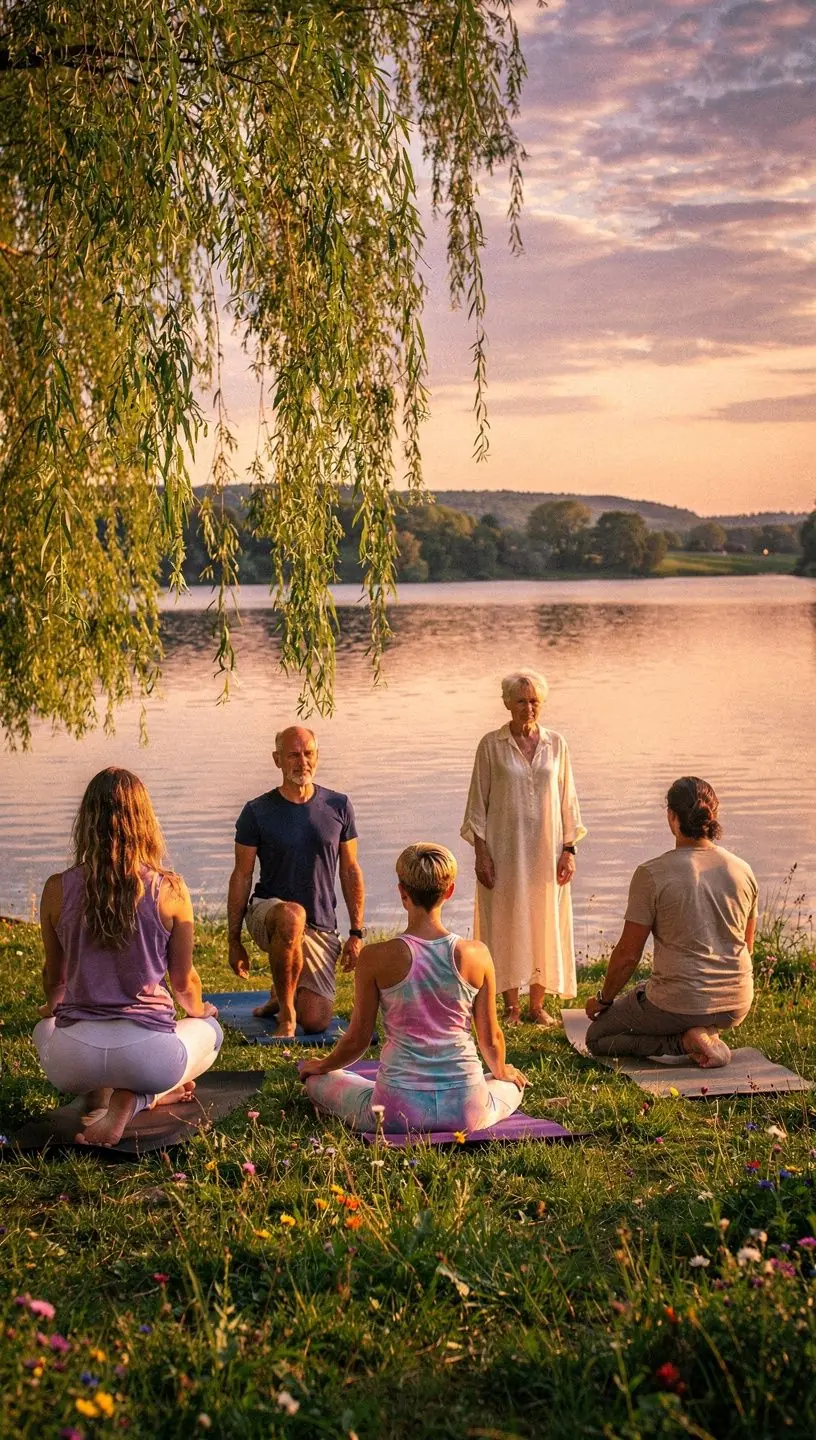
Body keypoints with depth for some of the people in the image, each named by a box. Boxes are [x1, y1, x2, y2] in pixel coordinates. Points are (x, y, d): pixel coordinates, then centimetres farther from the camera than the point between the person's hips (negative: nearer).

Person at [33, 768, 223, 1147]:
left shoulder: (58, 889, -3)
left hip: (73, 1059, 3)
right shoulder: (169, 890, -7)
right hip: (147, 1052, -2)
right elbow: (184, 981, 5)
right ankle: (130, 1101, 2)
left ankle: (100, 1095, 8)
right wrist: (199, 1011, 30)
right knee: (210, 1030, 30)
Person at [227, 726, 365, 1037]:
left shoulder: (338, 807, 3)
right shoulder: (257, 812, -3)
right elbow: (241, 877, 0)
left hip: (321, 928, 2)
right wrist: (234, 941, -2)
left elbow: (350, 872, 8)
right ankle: (285, 1013, -20)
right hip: (266, 914, -2)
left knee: (315, 1022, -10)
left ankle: (281, 993, 28)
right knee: (291, 916, -41)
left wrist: (356, 933, 4)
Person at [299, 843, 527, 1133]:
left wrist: (323, 1065, 23)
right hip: (466, 1109, 1)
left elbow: (357, 1039, 1)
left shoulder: (376, 958, -10)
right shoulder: (476, 955, -6)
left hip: (398, 1110, -1)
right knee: (513, 1085, 36)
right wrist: (500, 1071, 30)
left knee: (316, 1081, 26)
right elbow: (491, 1038, 6)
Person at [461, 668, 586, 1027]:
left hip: (545, 849, 2)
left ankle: (538, 1006, 15)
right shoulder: (491, 745, -2)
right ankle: (511, 1007, 11)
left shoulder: (556, 743, 4)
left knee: (545, 924, 5)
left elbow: (567, 800, 7)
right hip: (504, 849, -2)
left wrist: (569, 850, 2)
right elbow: (478, 802, 0)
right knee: (505, 924, 1)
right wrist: (481, 852, -6)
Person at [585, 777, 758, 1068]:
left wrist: (604, 999, 9)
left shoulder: (651, 874, -14)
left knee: (597, 1038, 17)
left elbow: (628, 954, -9)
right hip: (737, 1007, 6)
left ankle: (686, 1041, -4)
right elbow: (747, 945, 14)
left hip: (680, 1004, -6)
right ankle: (707, 1033, 7)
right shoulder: (743, 871, 1)